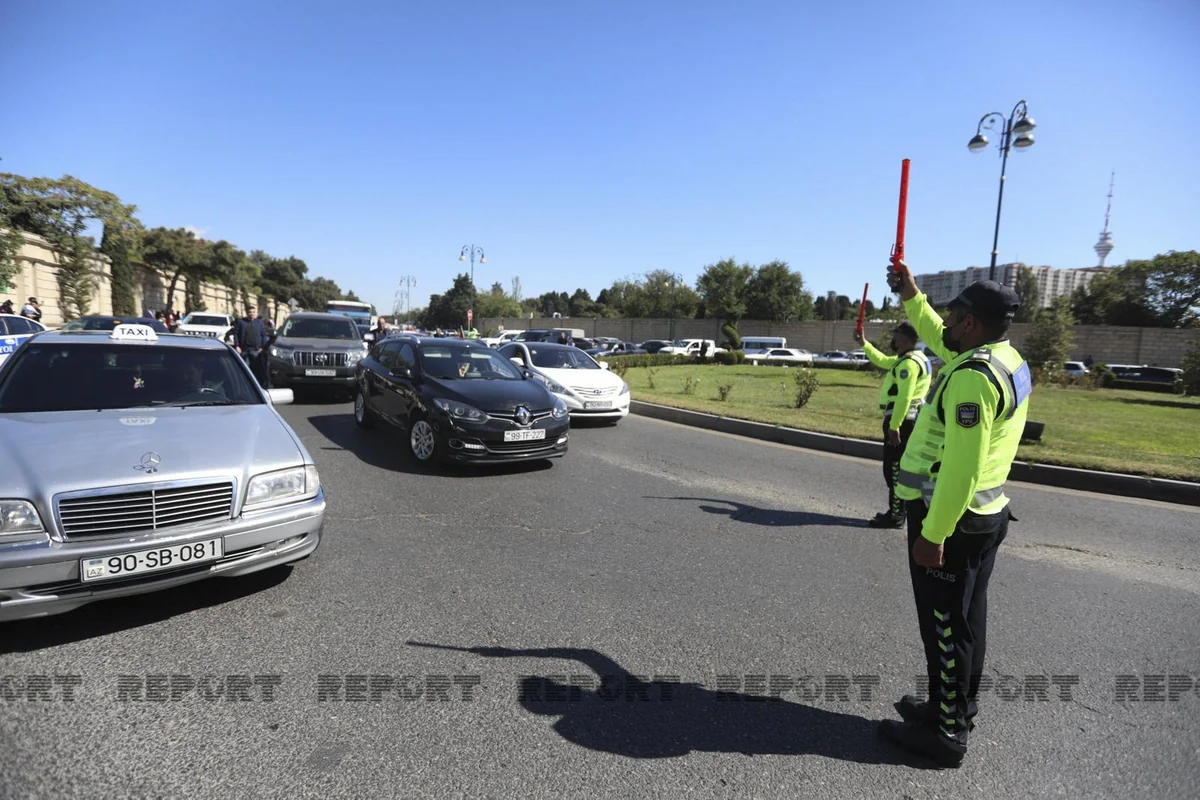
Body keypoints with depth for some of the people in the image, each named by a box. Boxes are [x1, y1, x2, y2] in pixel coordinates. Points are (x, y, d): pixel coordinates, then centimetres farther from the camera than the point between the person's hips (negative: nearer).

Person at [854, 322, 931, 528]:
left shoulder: (909, 362, -18)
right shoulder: (907, 359, 15)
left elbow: (904, 398, -25)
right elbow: (882, 361, 31)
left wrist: (894, 426, -26)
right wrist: (863, 343, 27)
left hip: (901, 421, -11)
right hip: (904, 420, 11)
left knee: (894, 469, -5)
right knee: (898, 468, 16)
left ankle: (896, 516, 0)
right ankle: (896, 511, 24)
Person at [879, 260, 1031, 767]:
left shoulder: (973, 377, -24)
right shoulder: (1006, 360, 7)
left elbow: (961, 467, -28)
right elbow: (940, 341, 26)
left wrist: (932, 533, -25)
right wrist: (911, 297, 23)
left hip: (950, 520, -10)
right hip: (983, 515, 10)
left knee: (945, 626, 3)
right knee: (965, 620, 20)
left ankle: (946, 733, 17)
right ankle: (956, 709, 37)